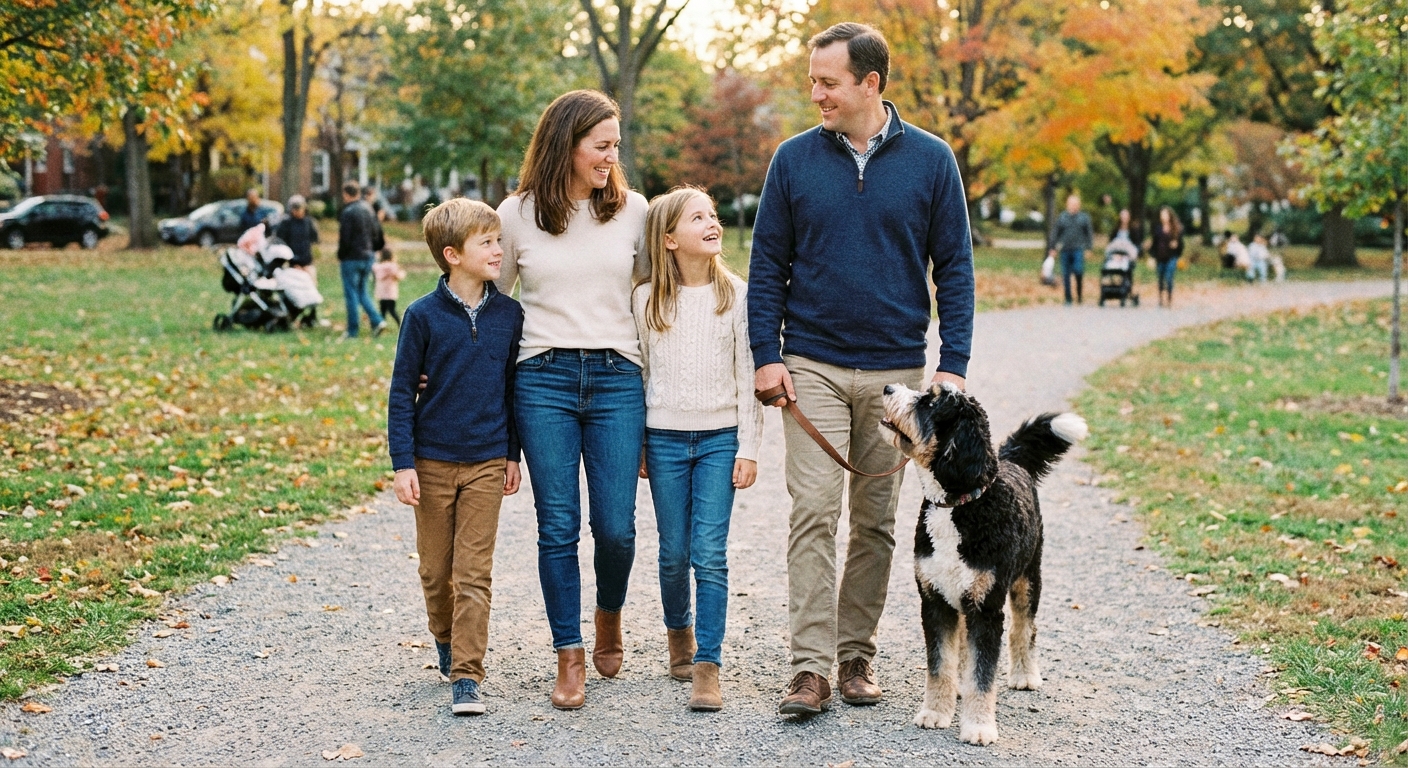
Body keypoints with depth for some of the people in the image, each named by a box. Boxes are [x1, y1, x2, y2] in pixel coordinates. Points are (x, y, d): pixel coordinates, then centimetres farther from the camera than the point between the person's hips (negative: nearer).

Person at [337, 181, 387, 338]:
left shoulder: (348, 213, -14)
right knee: (362, 292, 16)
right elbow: (377, 233, 12)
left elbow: (344, 239, -15)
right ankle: (377, 321, 1)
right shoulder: (368, 210, 8)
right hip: (367, 257, 7)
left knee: (351, 293, 1)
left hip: (351, 258, -7)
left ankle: (352, 330, 4)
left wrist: (340, 256, -1)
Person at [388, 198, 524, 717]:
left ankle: (467, 675, -2)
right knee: (436, 570, 11)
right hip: (432, 460, -1)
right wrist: (402, 464, -7)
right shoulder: (424, 315, -7)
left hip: (486, 463, 1)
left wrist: (513, 454, 11)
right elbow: (402, 392, -4)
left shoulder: (508, 314, 0)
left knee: (474, 572, -3)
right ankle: (447, 642, 35)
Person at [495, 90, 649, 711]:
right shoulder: (516, 215, 3)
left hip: (617, 379, 1)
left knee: (616, 526, -3)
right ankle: (570, 656, 9)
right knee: (558, 525, -1)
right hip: (544, 380, -1)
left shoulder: (633, 211, 6)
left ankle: (609, 613, 28)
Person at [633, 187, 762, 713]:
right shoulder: (647, 299, 2)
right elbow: (639, 373, 8)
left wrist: (748, 448, -4)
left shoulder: (736, 295, -1)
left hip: (719, 438, -1)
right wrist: (637, 447, 8)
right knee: (674, 552, 9)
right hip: (664, 438, 1)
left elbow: (748, 377, 0)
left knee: (709, 553, -8)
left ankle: (707, 667, -5)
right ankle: (678, 631, 35)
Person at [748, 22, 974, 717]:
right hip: (812, 367, -1)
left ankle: (856, 655, 20)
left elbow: (954, 265, 4)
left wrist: (954, 362, -4)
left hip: (896, 371, 1)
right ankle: (810, 668, -7)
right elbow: (767, 263, 6)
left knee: (876, 521, 8)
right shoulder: (795, 159, 2)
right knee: (813, 512, -9)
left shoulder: (930, 160, 1)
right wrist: (766, 355, -3)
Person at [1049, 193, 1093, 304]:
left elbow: (1089, 234, 10)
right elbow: (1055, 233, 12)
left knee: (1078, 270, -20)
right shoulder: (1061, 217, 9)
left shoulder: (1084, 218, 8)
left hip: (1078, 250, -2)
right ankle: (1068, 299, 12)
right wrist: (1053, 248, 6)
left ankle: (1079, 294, -1)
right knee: (1066, 275, 3)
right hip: (1065, 250, 2)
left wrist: (1089, 248, 1)